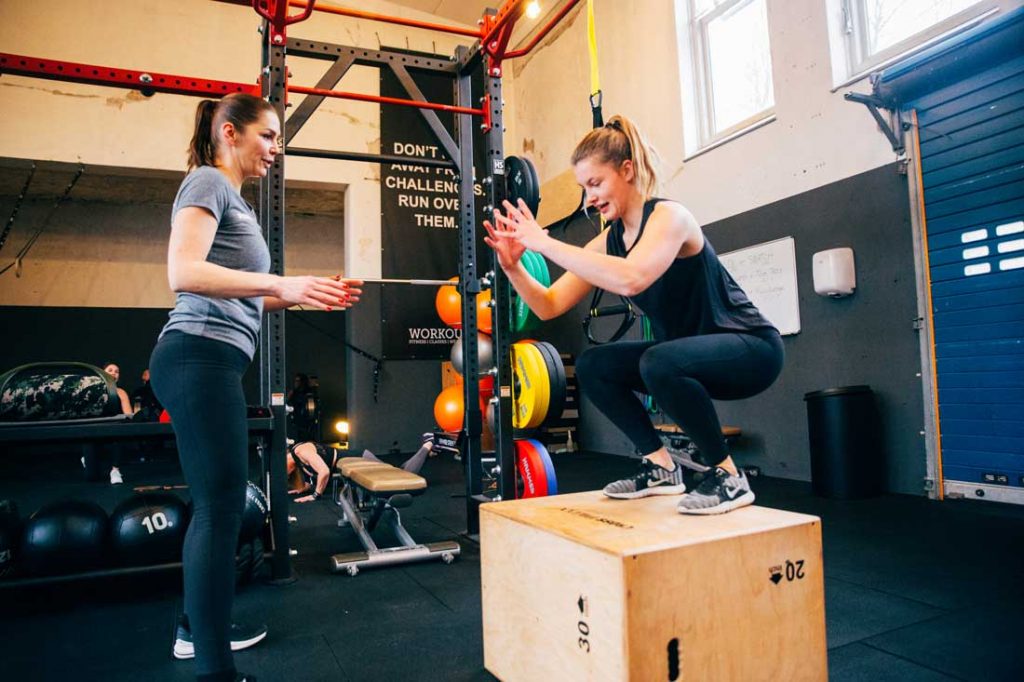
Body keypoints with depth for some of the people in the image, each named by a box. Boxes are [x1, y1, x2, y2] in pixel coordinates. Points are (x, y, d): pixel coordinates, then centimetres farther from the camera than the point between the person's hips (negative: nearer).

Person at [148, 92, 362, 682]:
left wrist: (310, 295, 12)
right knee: (223, 506, -9)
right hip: (200, 357, -10)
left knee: (215, 503, 17)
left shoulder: (234, 198, 24)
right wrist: (283, 285, -28)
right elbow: (184, 272, -20)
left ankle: (198, 626, 32)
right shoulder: (208, 181, -5)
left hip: (211, 362, 10)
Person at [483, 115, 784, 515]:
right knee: (592, 366, 1)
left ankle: (728, 477, -14)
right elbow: (549, 306, -1)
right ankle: (661, 467, 8)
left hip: (751, 347, -8)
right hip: (684, 354, 8)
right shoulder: (608, 240, 1)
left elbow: (630, 279, -41)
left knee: (660, 362, -35)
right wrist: (512, 266, -18)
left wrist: (544, 243, -36)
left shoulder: (668, 216, -20)